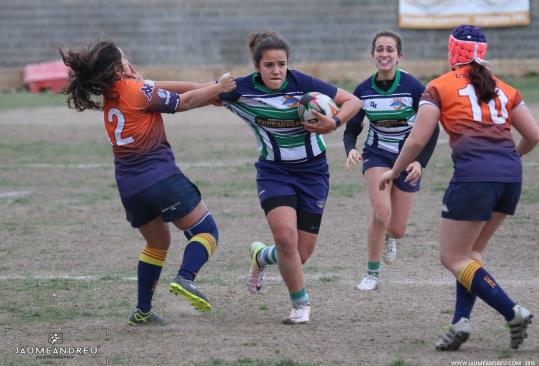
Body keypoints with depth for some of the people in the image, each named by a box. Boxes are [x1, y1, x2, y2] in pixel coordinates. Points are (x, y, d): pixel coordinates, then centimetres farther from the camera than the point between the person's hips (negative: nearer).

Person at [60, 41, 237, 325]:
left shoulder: (110, 95, 11)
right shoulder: (137, 91, -11)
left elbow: (159, 89, 13)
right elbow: (184, 102, -2)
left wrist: (208, 88, 12)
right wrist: (218, 88, 11)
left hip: (129, 188, 8)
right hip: (160, 178, -8)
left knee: (158, 243, 25)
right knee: (206, 232, 2)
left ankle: (142, 310, 21)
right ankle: (185, 278, -23)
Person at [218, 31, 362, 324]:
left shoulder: (302, 83, -17)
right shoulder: (242, 90, -12)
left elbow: (353, 101, -12)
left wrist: (335, 122, -29)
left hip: (312, 171, 0)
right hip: (274, 171, 0)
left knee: (301, 254, 1)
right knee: (286, 237, -23)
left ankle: (261, 256, 36)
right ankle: (300, 303, 1)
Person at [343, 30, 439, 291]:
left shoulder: (413, 87, -18)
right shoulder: (363, 90, -10)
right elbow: (352, 129, -1)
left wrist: (420, 162, -21)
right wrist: (350, 150, -23)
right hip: (377, 155, 1)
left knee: (397, 230, 2)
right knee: (380, 211, -25)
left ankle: (389, 237, 44)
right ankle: (372, 274, -7)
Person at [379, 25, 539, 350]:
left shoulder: (440, 87, 7)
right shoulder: (503, 89, 18)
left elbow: (417, 141, 4)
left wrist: (394, 172, 20)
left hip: (474, 173, -6)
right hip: (511, 176, 6)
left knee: (453, 258, 5)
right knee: (472, 252, 20)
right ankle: (461, 320, 5)